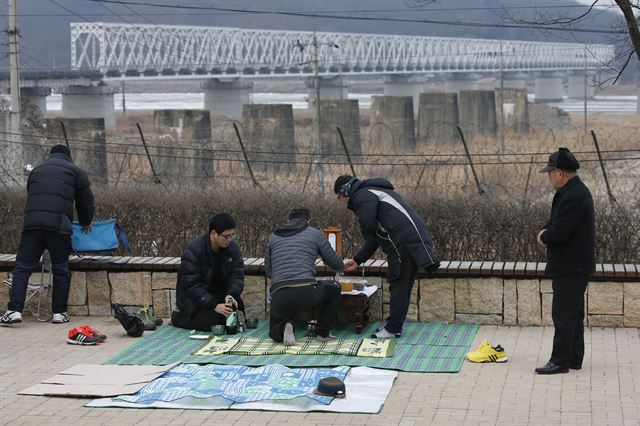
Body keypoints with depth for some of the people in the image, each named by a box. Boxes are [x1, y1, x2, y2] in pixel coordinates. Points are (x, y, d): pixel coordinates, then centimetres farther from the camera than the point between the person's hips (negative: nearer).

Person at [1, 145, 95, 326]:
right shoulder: (76, 171, 16)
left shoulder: (36, 170, 27)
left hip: (31, 222, 2)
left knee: (22, 267, 3)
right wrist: (86, 223, 34)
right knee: (61, 269, 7)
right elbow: (86, 201, 17)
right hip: (59, 224, -2)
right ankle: (59, 312, 8)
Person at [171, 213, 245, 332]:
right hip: (193, 298, -5)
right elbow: (191, 285, -27)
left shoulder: (233, 248, -7)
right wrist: (214, 306, -36)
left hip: (219, 293, 5)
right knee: (210, 321, -27)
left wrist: (231, 294, -31)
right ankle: (177, 317, 0)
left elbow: (237, 275, -9)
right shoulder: (192, 251, -24)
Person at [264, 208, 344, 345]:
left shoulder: (273, 236, 22)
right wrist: (340, 268, 44)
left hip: (279, 295, 2)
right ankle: (323, 332, 24)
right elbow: (337, 265, 20)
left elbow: (268, 271, 21)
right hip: (306, 292, -2)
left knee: (275, 332, 28)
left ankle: (284, 328, -8)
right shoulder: (314, 233, 14)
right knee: (334, 288, 30)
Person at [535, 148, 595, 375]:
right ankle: (574, 359, 23)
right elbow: (557, 223, 20)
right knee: (573, 313, 15)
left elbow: (559, 233, -25)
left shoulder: (573, 197, -22)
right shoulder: (577, 191, 13)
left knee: (563, 313, -7)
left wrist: (544, 236, -4)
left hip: (570, 268, -11)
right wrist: (546, 233, -1)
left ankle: (560, 360, -3)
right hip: (575, 265, 11)